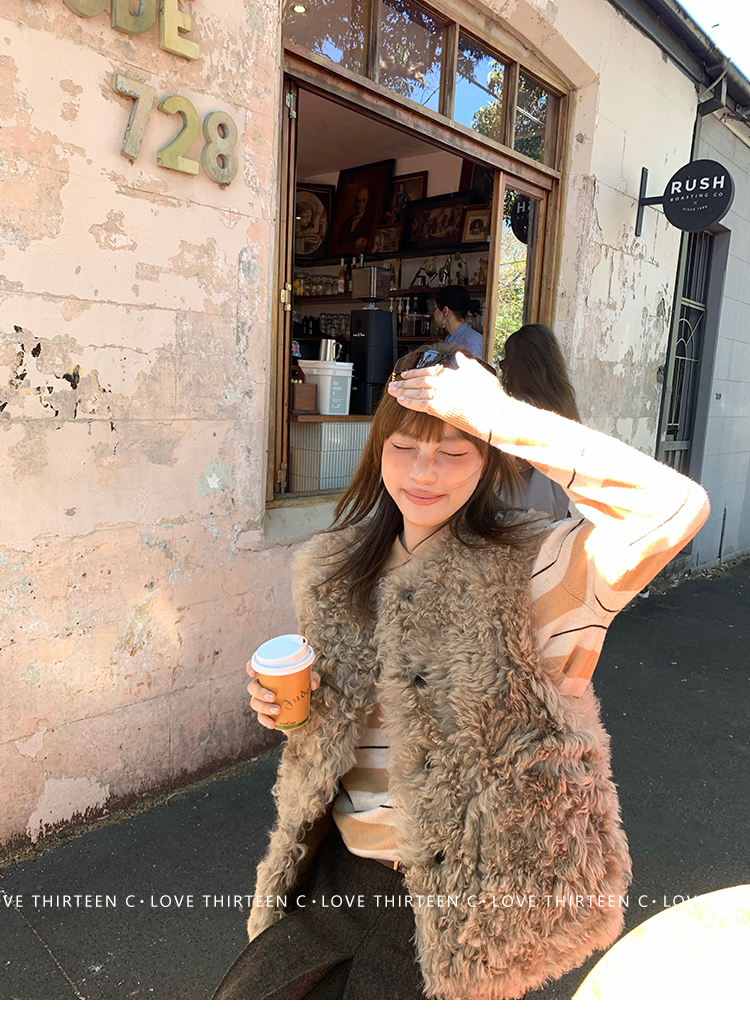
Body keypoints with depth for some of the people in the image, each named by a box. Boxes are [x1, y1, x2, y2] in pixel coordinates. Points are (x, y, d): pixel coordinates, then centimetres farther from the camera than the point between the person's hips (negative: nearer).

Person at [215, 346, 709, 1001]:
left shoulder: (528, 572, -18)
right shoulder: (339, 568, -1)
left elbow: (676, 508, -36)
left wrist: (497, 416, -32)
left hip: (457, 892, -5)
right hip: (340, 871, 6)